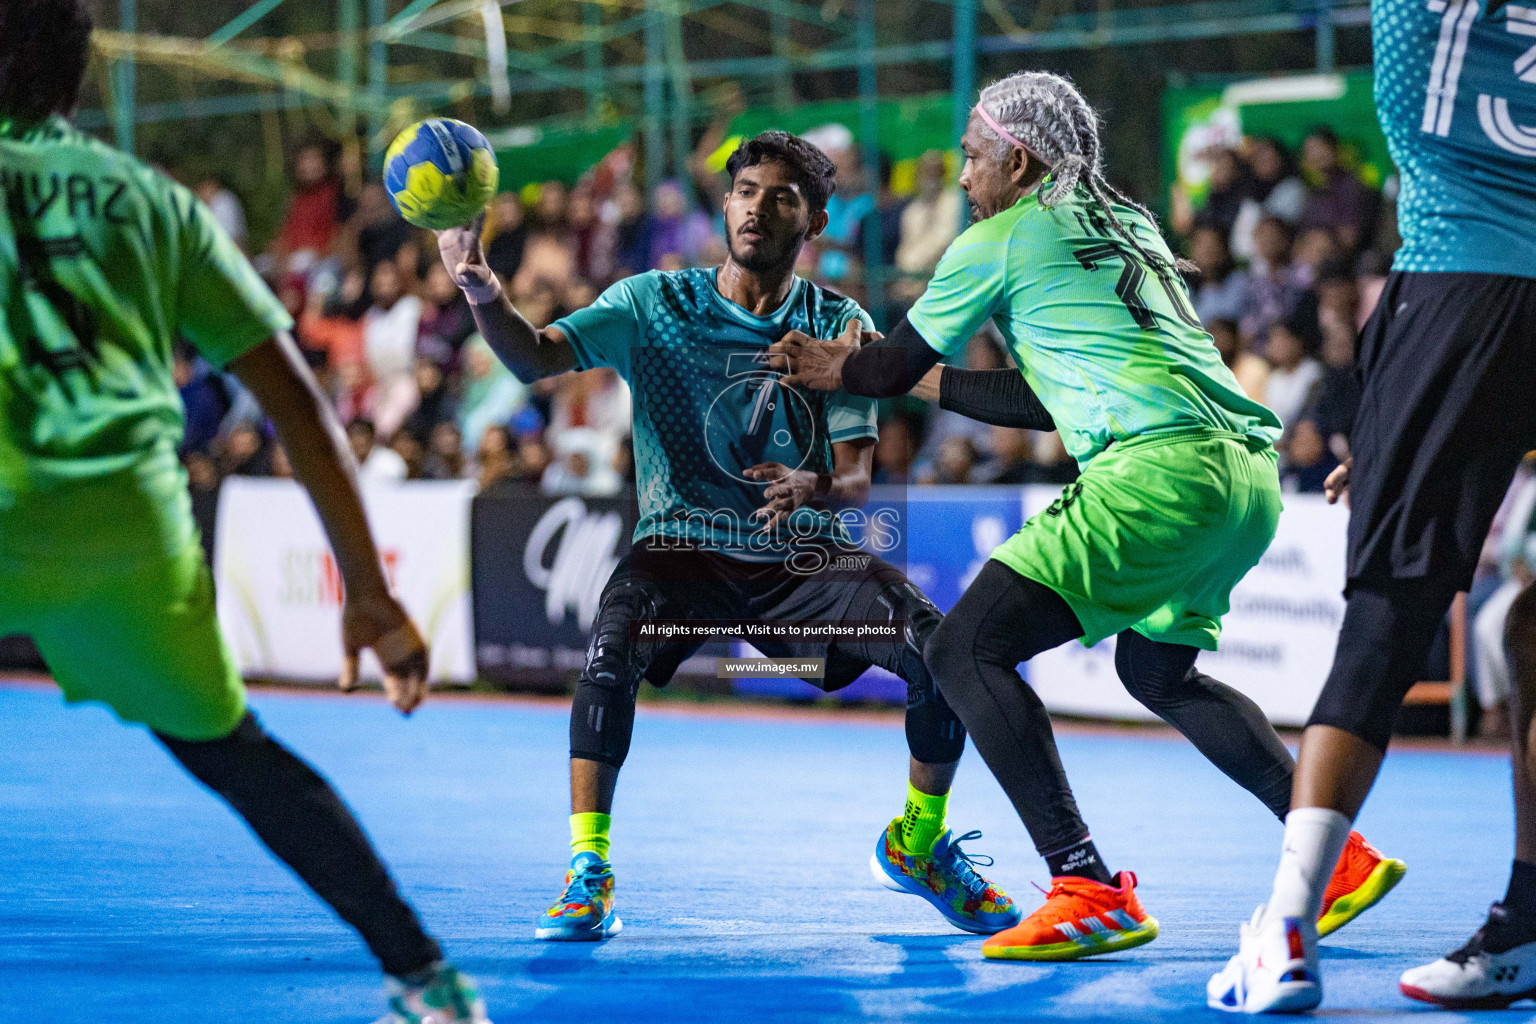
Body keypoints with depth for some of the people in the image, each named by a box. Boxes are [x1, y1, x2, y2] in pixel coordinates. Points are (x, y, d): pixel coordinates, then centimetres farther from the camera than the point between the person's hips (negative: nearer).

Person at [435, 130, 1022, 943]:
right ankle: (587, 872, -22)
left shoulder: (840, 325, 2)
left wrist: (811, 488, -30)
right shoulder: (654, 304, -1)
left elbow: (856, 480, -5)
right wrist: (481, 290, -34)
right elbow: (533, 358, -13)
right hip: (683, 546, -2)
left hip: (806, 556, 2)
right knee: (612, 644, -34)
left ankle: (916, 843, 10)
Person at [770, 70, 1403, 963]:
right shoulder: (1127, 227, 26)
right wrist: (934, 386, 39)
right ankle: (1341, 854, 26)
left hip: (1158, 470, -9)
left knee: (967, 650, -6)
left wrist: (832, 370, 36)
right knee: (1157, 670, 30)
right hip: (1249, 472, 9)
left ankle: (1089, 890, -16)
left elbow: (893, 366, 15)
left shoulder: (998, 241, 4)